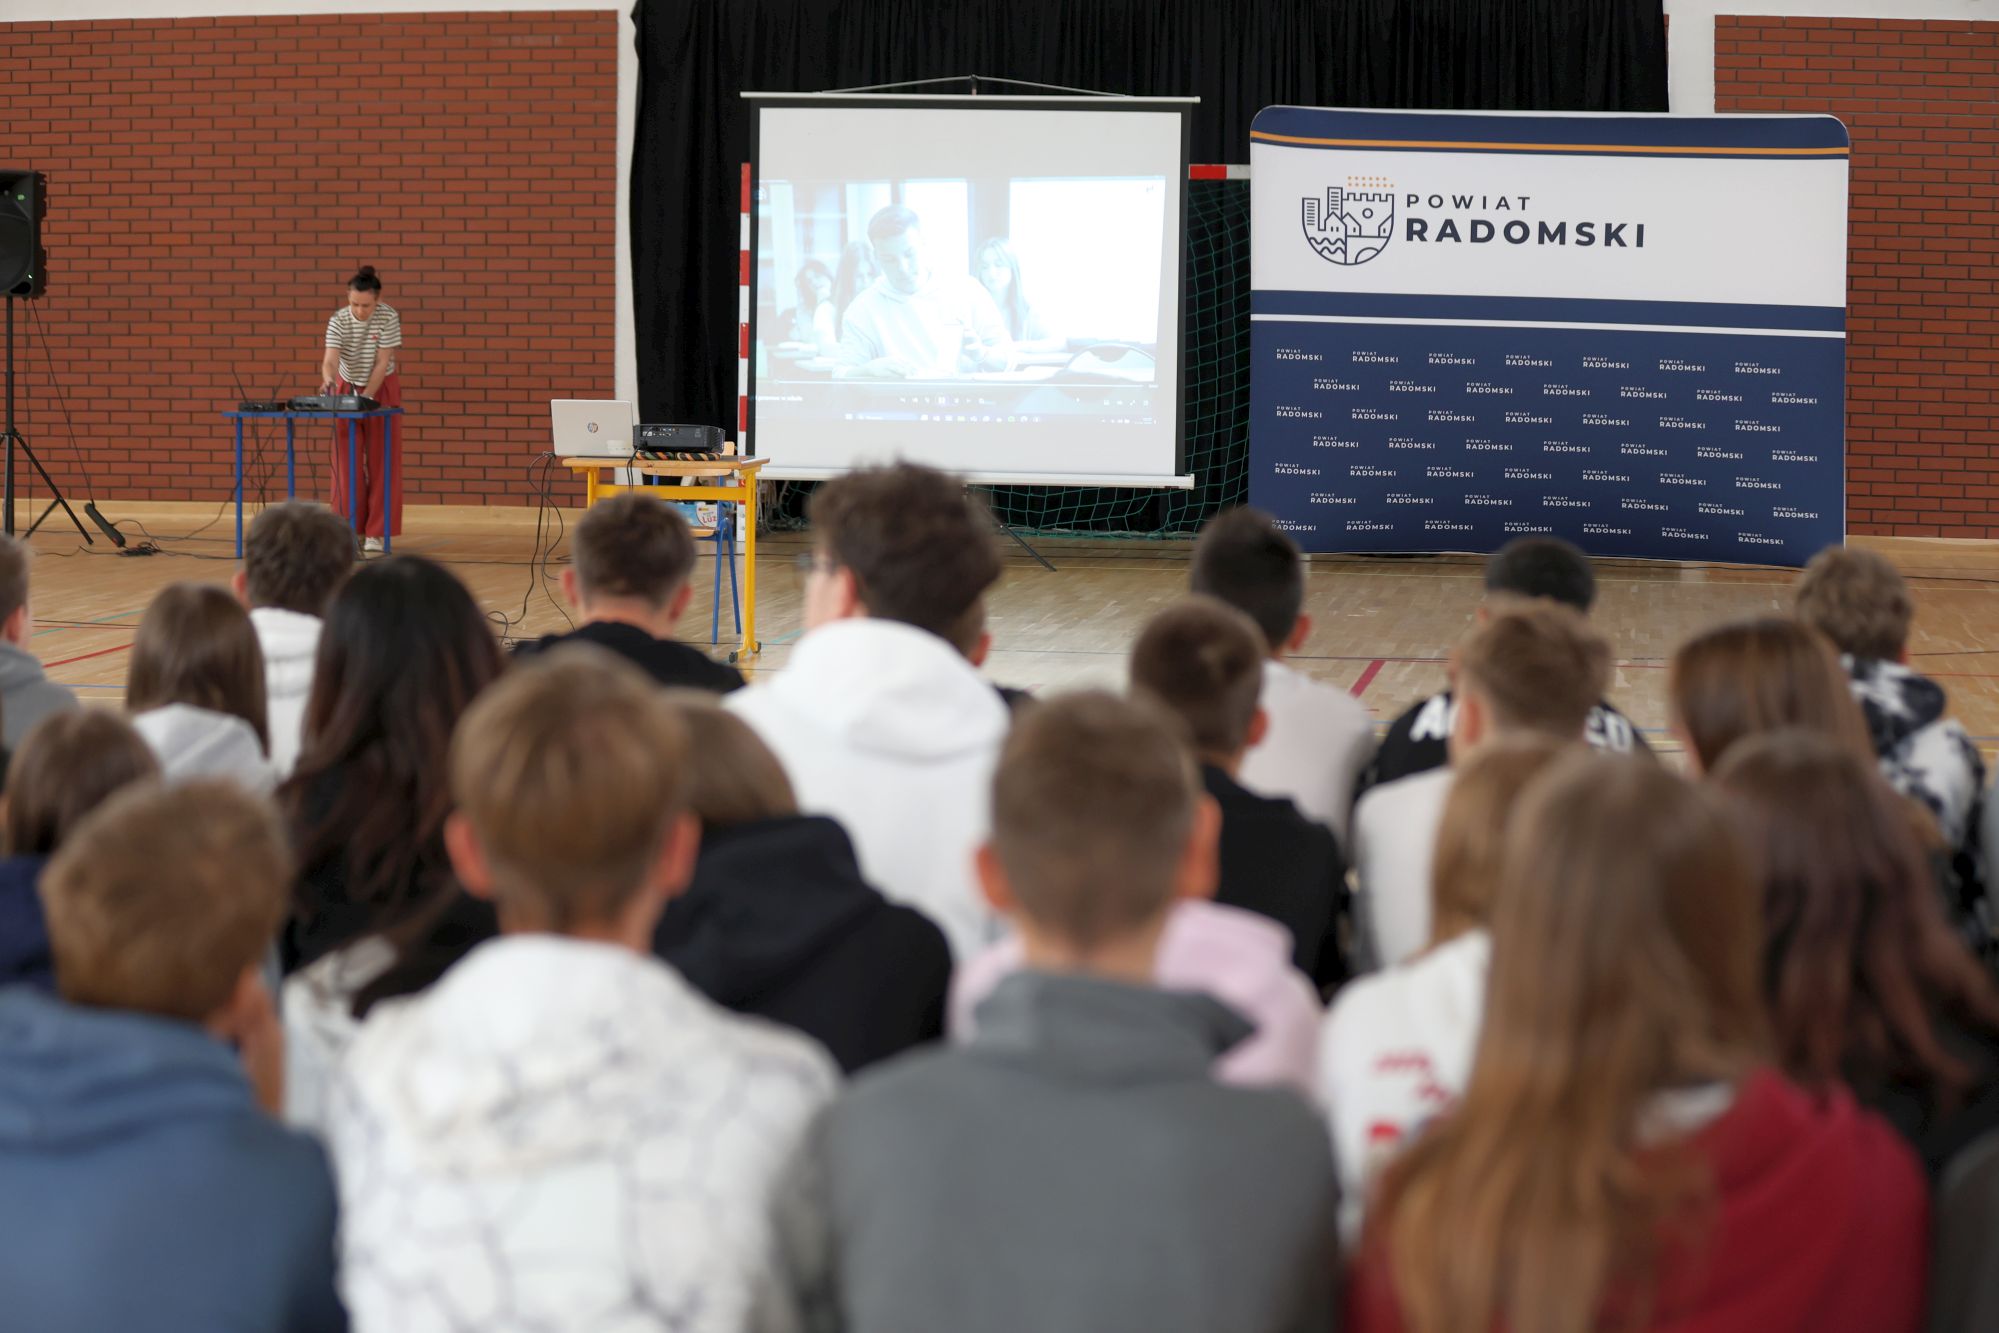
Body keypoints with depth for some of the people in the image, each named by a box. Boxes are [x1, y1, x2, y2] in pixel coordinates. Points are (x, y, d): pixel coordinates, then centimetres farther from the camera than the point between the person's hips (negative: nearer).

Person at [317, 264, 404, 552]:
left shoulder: (389, 318, -19)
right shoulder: (338, 321, -17)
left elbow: (383, 363, -19)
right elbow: (330, 359, -28)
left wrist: (366, 397, -27)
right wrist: (328, 379, -50)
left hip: (381, 390, -1)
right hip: (346, 389, 1)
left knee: (380, 462, -4)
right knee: (347, 462, 0)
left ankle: (376, 533, -2)